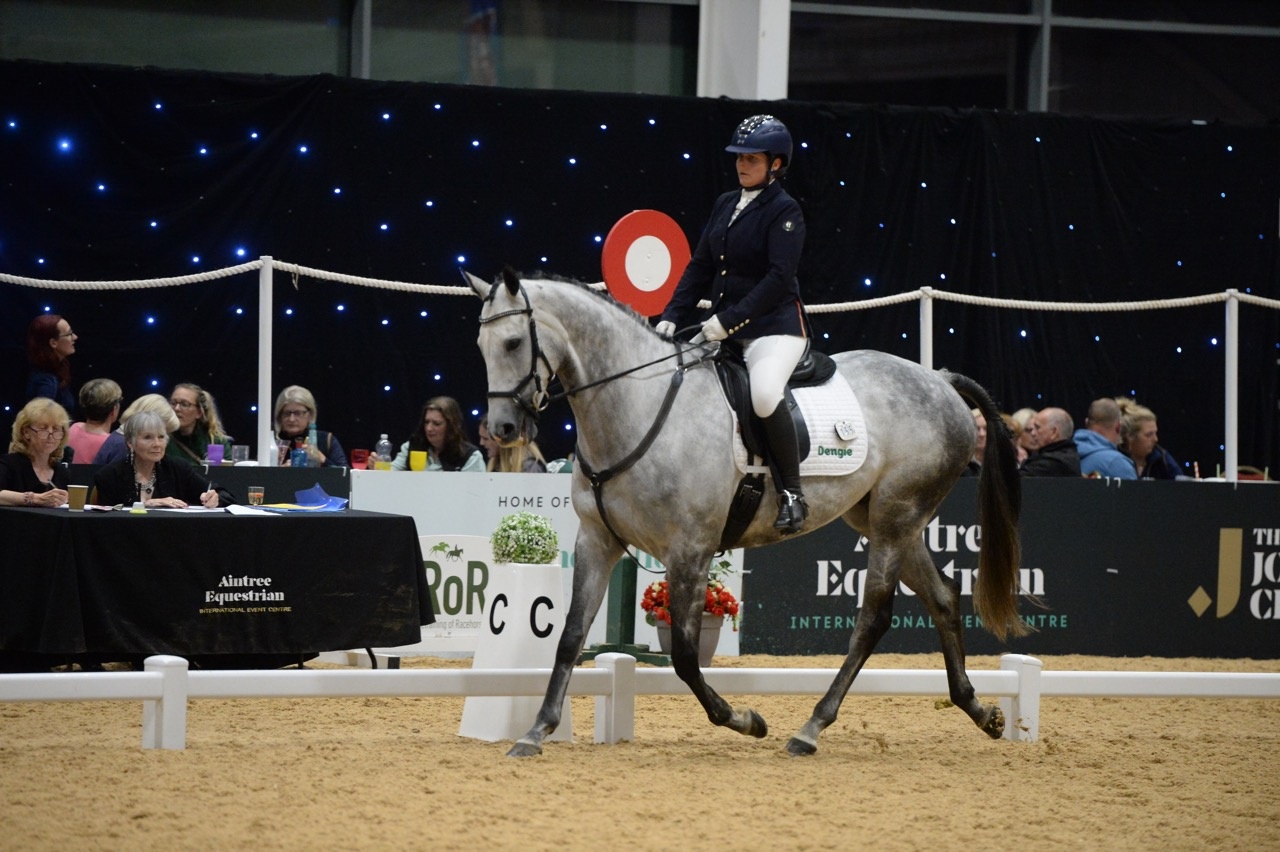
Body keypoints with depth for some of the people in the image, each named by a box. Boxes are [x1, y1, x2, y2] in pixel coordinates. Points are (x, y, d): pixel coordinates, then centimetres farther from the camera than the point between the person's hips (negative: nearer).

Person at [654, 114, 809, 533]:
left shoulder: (784, 211, -8)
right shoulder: (725, 205, 14)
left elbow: (779, 278, -18)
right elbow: (700, 267, 14)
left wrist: (729, 320, -25)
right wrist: (672, 318, 2)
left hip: (774, 325, -8)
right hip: (723, 325, 9)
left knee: (764, 393, -34)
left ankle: (793, 494, -24)